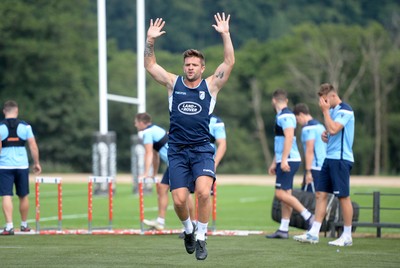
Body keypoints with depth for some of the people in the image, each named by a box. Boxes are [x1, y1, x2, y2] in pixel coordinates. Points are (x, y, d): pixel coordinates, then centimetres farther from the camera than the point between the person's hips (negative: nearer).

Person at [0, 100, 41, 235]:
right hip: (22, 165, 2)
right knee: (23, 196, 15)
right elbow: (33, 146, 0)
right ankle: (24, 224, 27)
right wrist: (36, 163, 8)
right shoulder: (25, 126, 2)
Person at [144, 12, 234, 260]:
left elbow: (230, 63, -4)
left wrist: (225, 35, -10)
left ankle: (201, 237, -5)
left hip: (202, 149, -1)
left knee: (204, 192, -22)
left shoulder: (211, 85, 5)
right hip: (177, 151, 1)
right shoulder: (174, 83, 9)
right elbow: (150, 65, 10)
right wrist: (151, 40, -2)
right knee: (179, 200, -6)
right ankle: (188, 229, 24)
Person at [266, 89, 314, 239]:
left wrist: (284, 160, -26)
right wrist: (274, 163, 29)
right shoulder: (281, 116, 19)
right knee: (284, 194, 8)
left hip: (288, 160, -10)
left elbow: (289, 137, -22)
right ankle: (283, 230, 8)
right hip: (284, 161, 10)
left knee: (281, 193, -13)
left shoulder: (285, 116, -12)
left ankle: (308, 216, -12)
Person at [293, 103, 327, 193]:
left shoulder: (308, 128, -10)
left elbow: (310, 151, -17)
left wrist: (308, 171, -17)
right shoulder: (320, 126, 18)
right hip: (323, 167, 9)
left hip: (315, 168, -9)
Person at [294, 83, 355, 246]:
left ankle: (347, 236, 4)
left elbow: (333, 129, -25)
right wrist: (325, 136, 5)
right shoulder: (332, 111, 16)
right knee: (321, 194, 5)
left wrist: (325, 111, -15)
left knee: (343, 196, -4)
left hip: (341, 159, -9)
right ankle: (313, 234, 5)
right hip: (330, 158, 9)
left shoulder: (345, 111, -12)